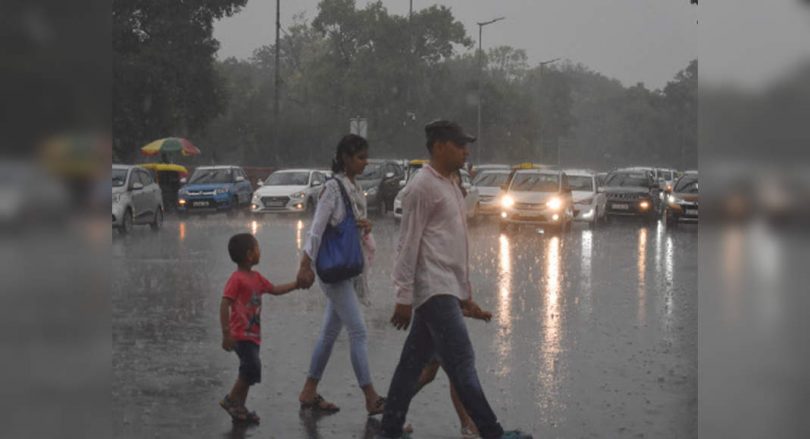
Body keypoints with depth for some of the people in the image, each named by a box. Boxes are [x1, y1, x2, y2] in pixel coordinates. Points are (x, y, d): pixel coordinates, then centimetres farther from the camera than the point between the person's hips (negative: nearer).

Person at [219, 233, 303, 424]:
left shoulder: (256, 278, 13)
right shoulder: (237, 279, -15)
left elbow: (275, 290, 25)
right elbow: (224, 305, -19)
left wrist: (296, 284, 17)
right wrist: (226, 334, -23)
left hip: (253, 335, 9)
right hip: (241, 335, -9)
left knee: (249, 371, 10)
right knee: (253, 367, -16)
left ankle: (239, 408, 17)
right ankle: (231, 400, -3)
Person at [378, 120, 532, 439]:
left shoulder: (450, 187, 19)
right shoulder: (423, 187, -10)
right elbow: (408, 245, -12)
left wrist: (466, 295, 22)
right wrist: (404, 297, -15)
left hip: (447, 291, 9)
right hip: (435, 291, -9)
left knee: (414, 362, 10)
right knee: (462, 362, -9)